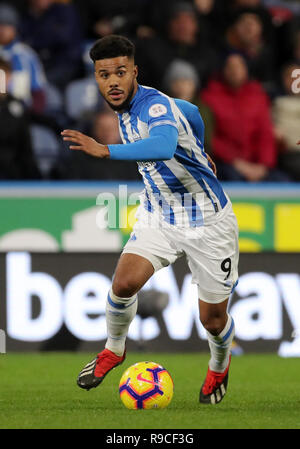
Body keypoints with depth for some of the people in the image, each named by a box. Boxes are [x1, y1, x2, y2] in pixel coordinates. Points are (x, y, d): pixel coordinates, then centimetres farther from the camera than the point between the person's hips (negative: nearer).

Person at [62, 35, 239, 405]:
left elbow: (163, 146, -51)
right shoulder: (124, 110, -1)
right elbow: (189, 112, 17)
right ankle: (114, 350, 11)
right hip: (158, 217, 6)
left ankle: (220, 367, 37)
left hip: (207, 221, -6)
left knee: (213, 319, 3)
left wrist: (105, 150, -58)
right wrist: (193, 153, 32)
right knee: (124, 283, -17)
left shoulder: (156, 106, -27)